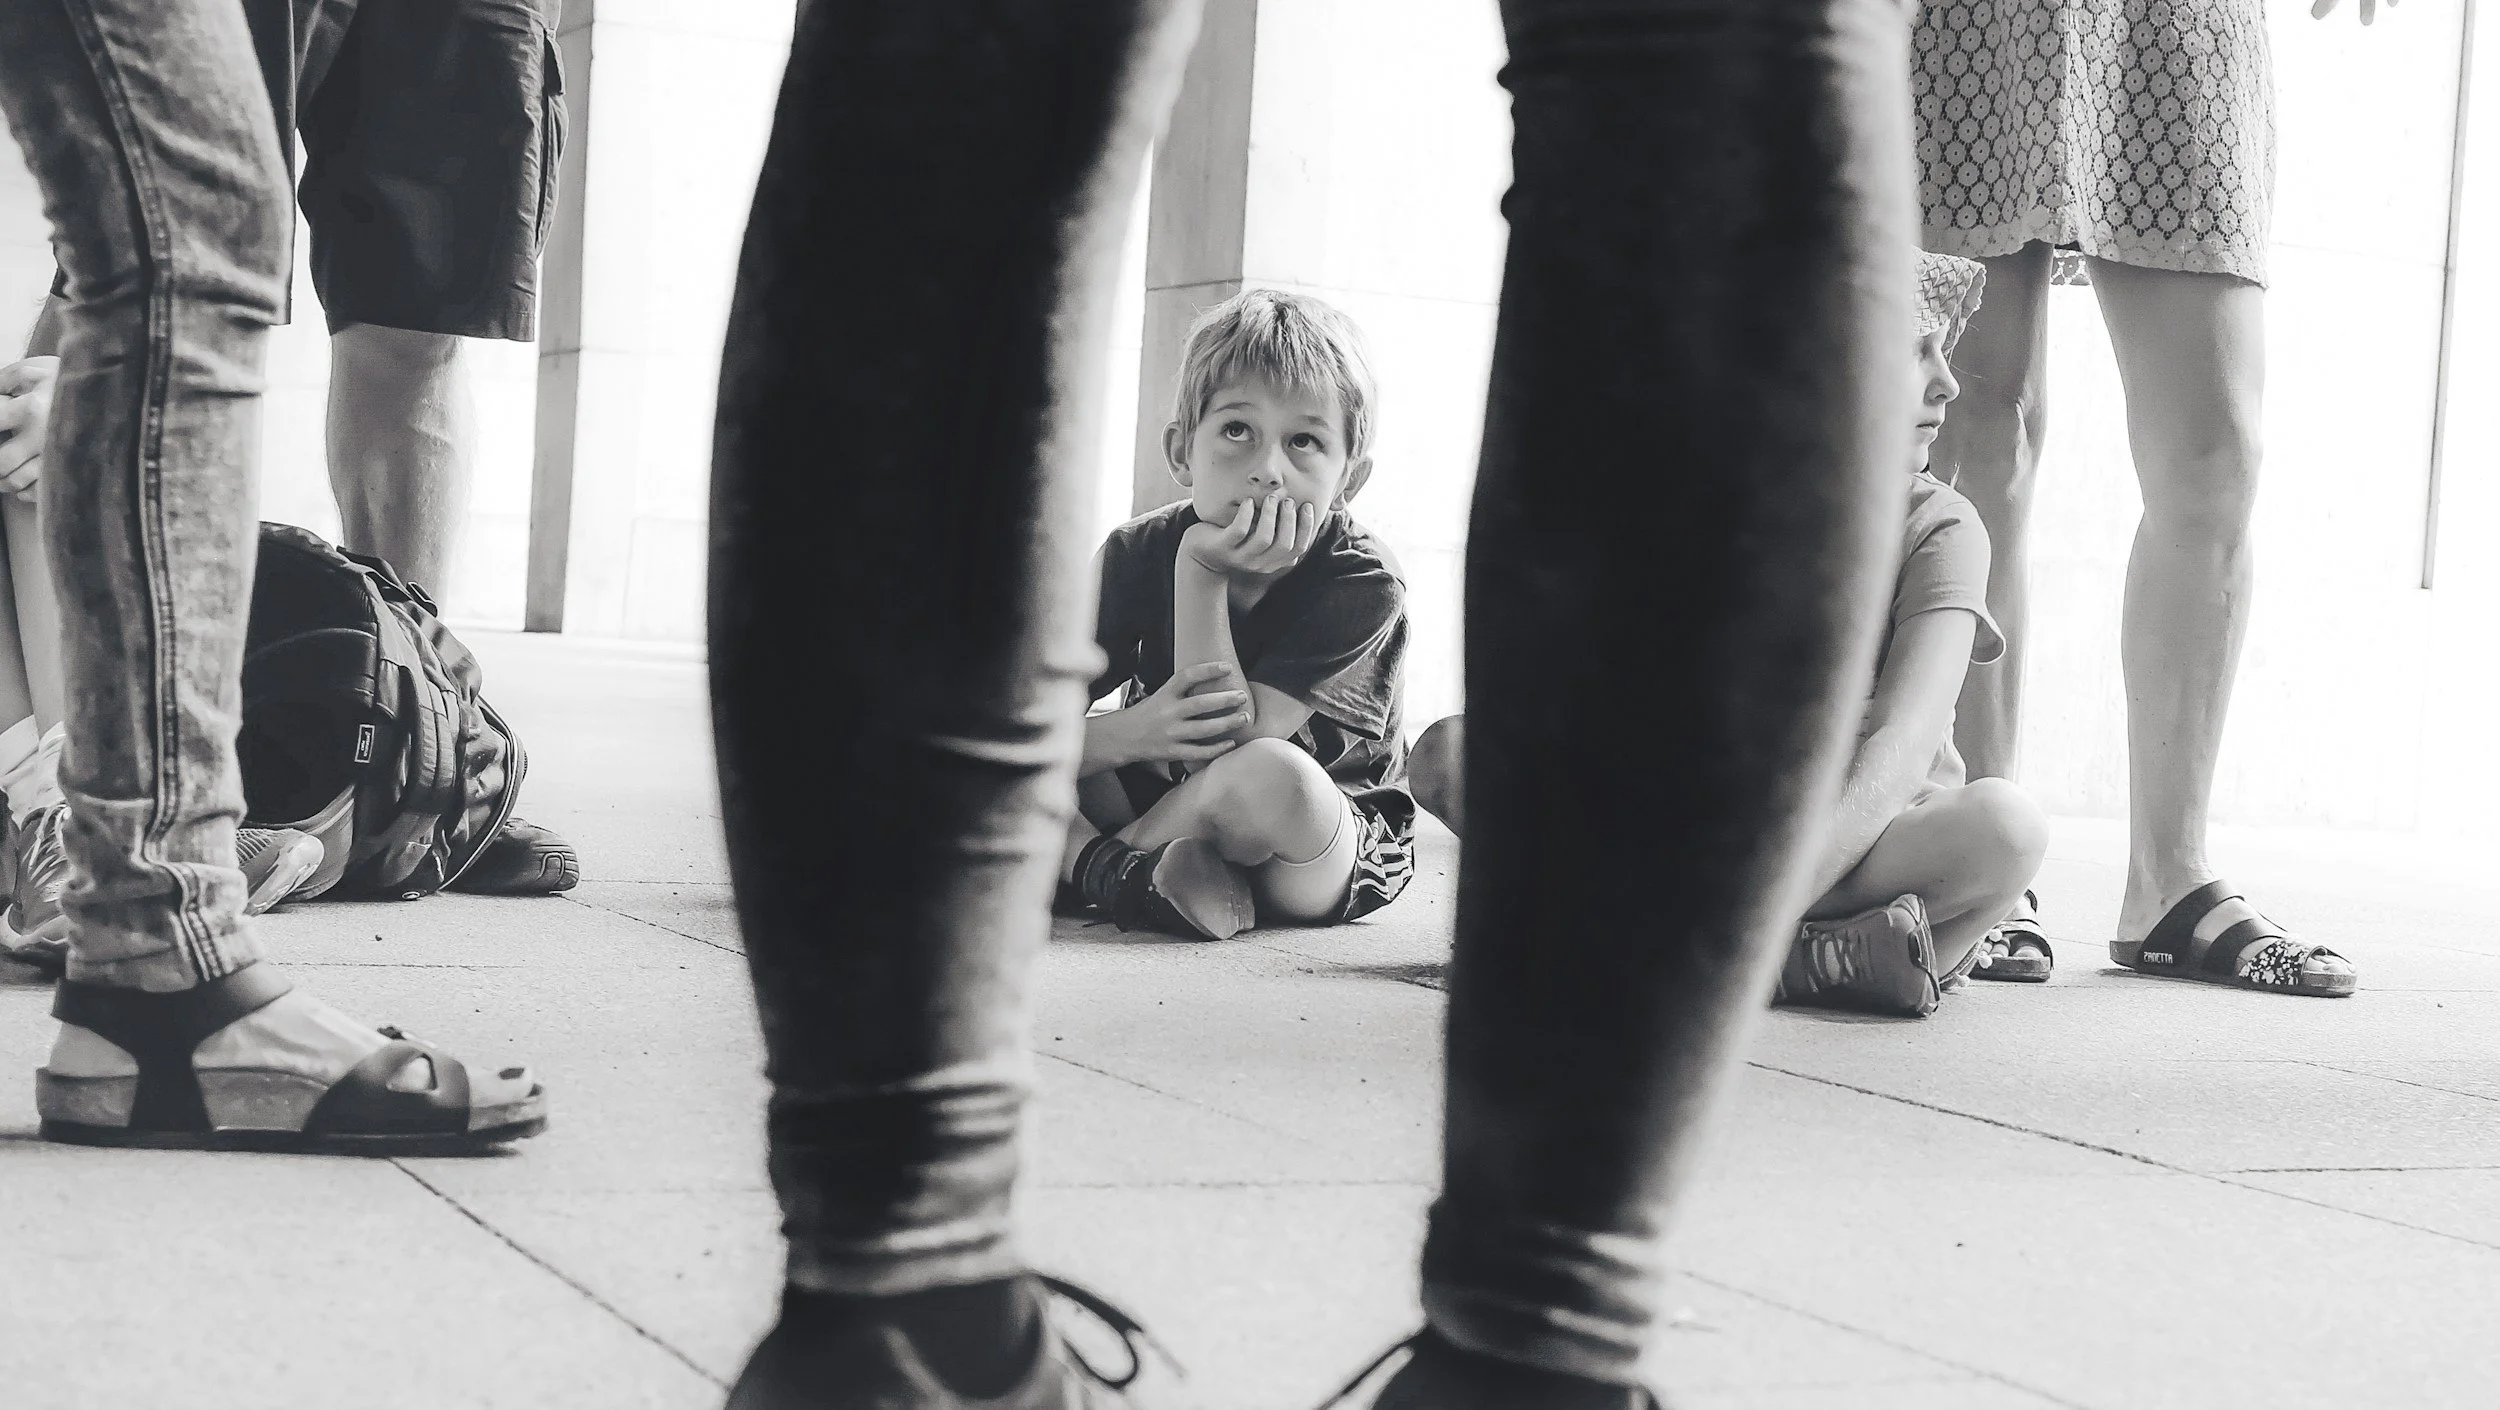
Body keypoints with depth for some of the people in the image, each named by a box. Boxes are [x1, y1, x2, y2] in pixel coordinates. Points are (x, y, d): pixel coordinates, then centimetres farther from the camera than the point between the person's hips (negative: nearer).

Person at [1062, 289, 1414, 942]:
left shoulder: (1362, 585, -20)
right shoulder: (1139, 553, -9)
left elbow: (1230, 745, -27)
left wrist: (1200, 574, -29)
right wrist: (1130, 734, -35)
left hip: (1340, 858, -4)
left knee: (1267, 774, -40)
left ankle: (1098, 858, -14)